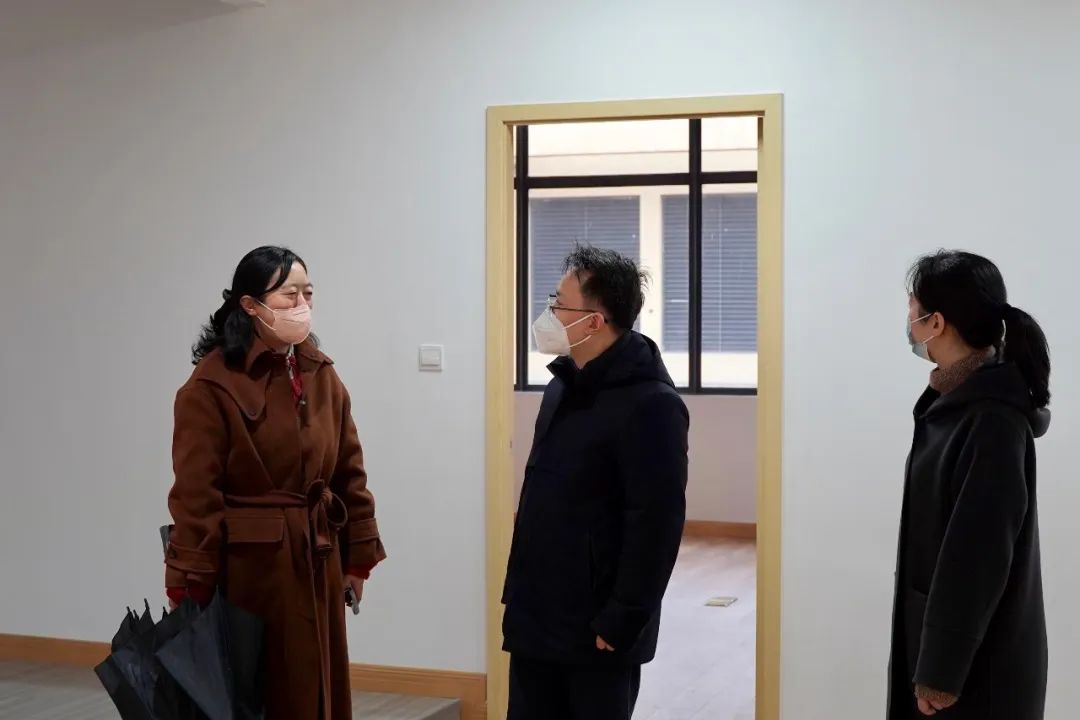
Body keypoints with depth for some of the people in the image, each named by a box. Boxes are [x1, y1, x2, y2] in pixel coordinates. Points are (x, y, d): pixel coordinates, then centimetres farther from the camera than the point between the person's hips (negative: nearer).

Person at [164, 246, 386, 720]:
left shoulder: (322, 375, 7)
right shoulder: (213, 383, -14)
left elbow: (348, 473, 11)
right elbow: (196, 495, -15)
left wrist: (358, 557, 9)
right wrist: (190, 589, -15)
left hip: (319, 561, 6)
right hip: (250, 563, -6)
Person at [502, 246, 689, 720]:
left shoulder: (649, 404, -18)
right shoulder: (563, 386, 10)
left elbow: (656, 524, -21)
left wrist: (621, 623, -20)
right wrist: (518, 593, 15)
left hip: (595, 630, -8)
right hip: (537, 618, 8)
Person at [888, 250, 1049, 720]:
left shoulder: (992, 421, -22)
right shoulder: (963, 400, 7)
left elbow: (977, 560, -23)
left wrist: (941, 668, -20)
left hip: (977, 657, -8)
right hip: (942, 627, 9)